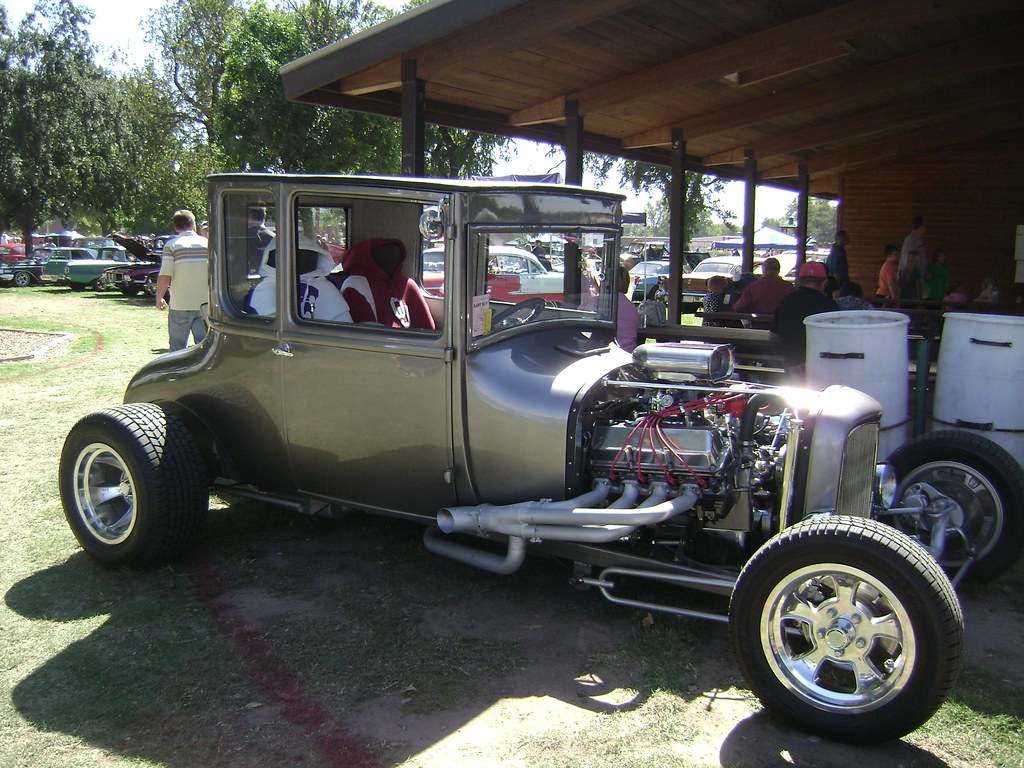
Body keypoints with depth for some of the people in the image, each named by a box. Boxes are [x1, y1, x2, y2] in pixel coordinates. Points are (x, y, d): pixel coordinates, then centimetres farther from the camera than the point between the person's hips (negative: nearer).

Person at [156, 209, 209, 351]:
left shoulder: (171, 245, -5)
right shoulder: (207, 244, 3)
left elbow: (165, 277, -10)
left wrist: (159, 298, 5)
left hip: (180, 306, -2)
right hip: (204, 305, 2)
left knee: (177, 348, 10)